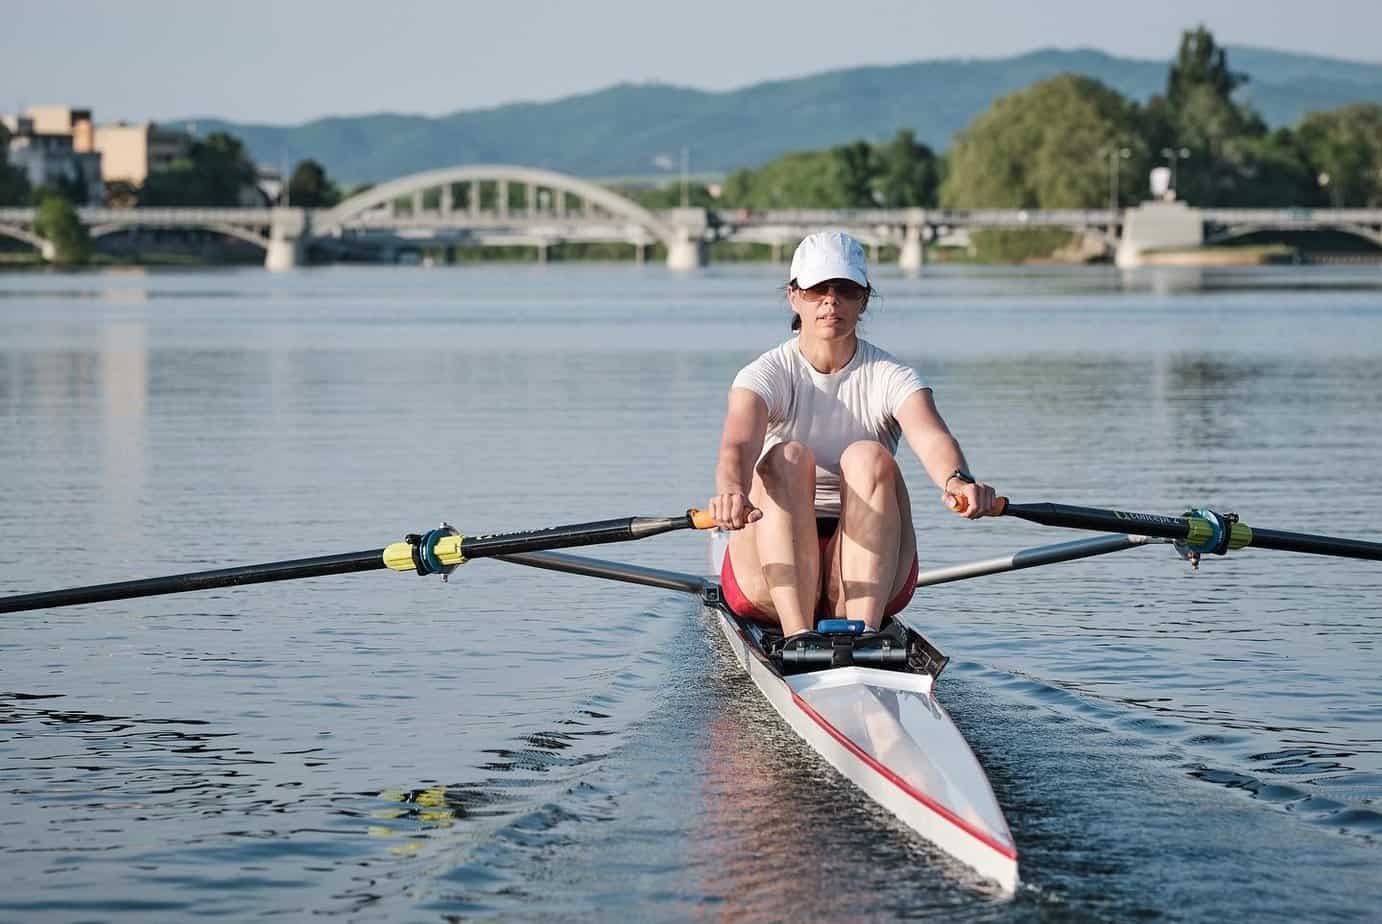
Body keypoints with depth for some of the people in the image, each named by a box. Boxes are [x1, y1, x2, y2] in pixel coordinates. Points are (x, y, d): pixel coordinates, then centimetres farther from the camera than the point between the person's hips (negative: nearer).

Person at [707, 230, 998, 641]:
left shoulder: (889, 377, 0)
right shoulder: (768, 375, -3)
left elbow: (932, 437, -22)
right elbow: (738, 445, -25)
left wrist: (957, 479, -47)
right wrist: (731, 491, -50)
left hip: (867, 578, 1)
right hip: (773, 572, -1)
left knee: (868, 457, -24)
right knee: (788, 457, -26)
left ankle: (864, 630, -38)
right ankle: (797, 634, -42)